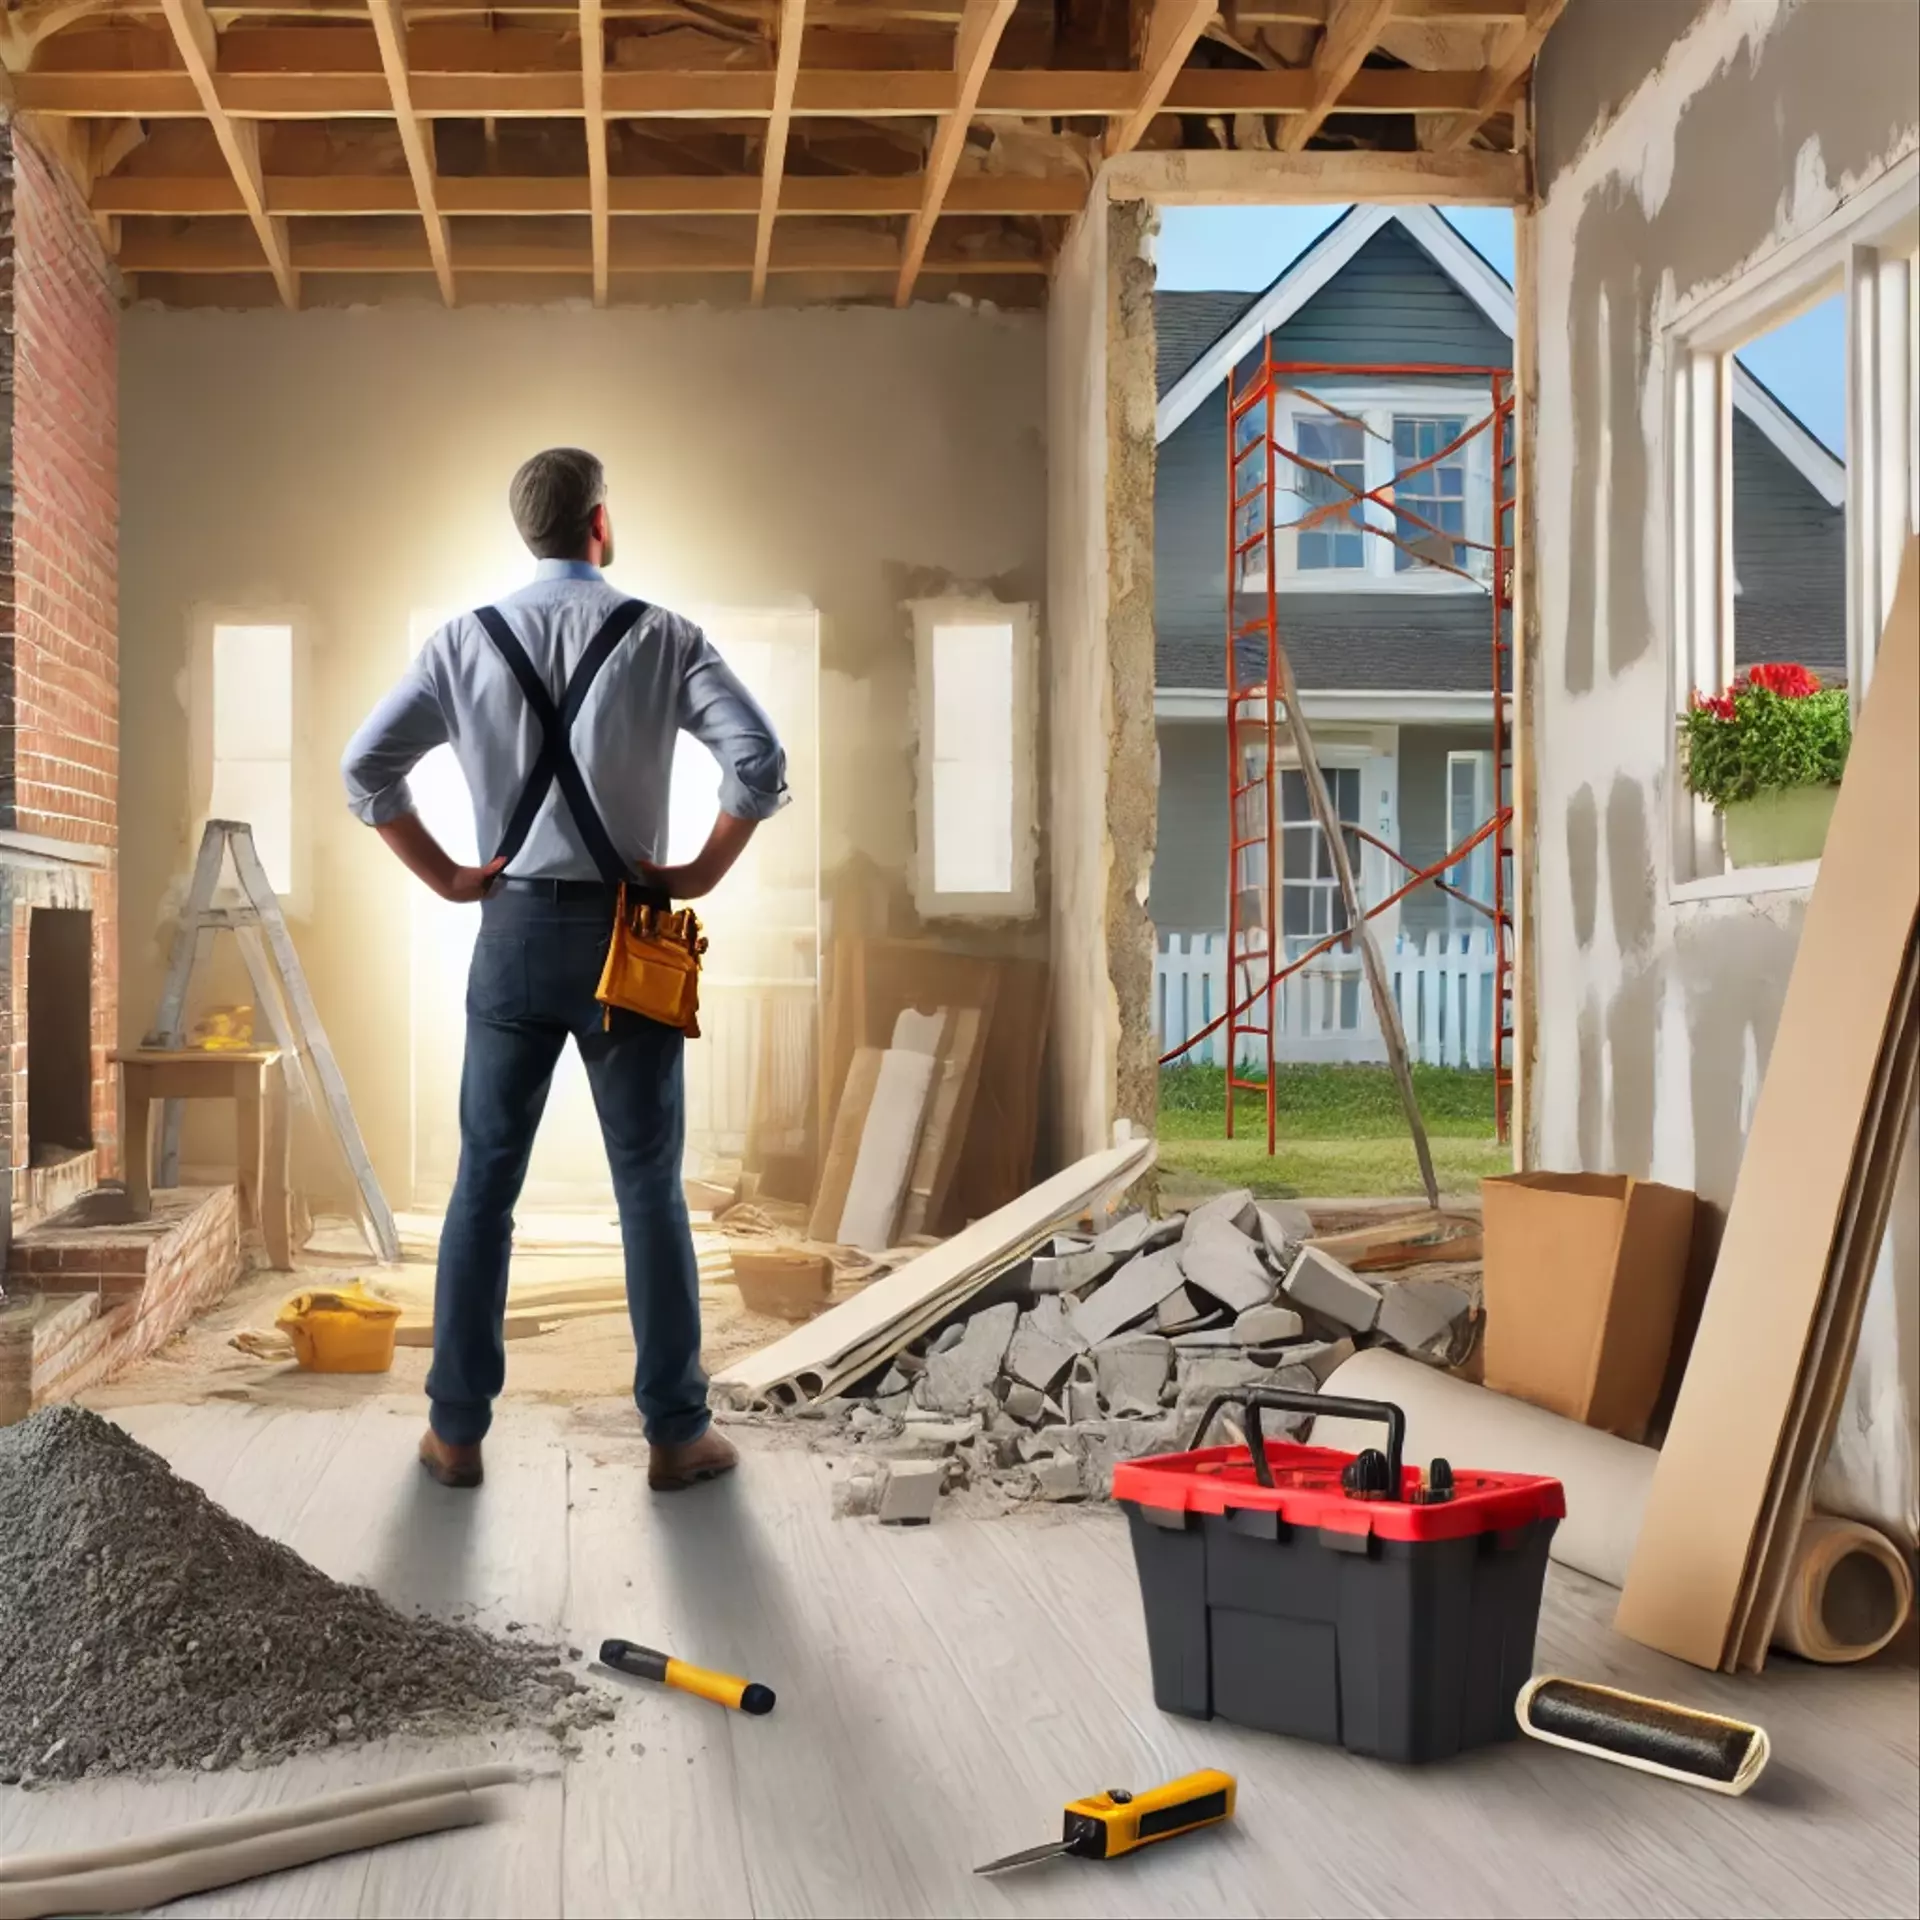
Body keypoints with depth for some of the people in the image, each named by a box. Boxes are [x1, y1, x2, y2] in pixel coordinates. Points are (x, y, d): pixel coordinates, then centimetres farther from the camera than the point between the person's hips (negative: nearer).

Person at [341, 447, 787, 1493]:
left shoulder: (464, 641, 2)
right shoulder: (663, 638, -4)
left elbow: (365, 768, -1)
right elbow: (760, 763, -14)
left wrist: (448, 878, 4)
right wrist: (701, 874, -4)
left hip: (514, 929, 2)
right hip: (626, 933, -2)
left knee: (484, 1181, 10)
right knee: (649, 1187, 6)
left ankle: (455, 1431, 15)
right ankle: (675, 1434, 12)